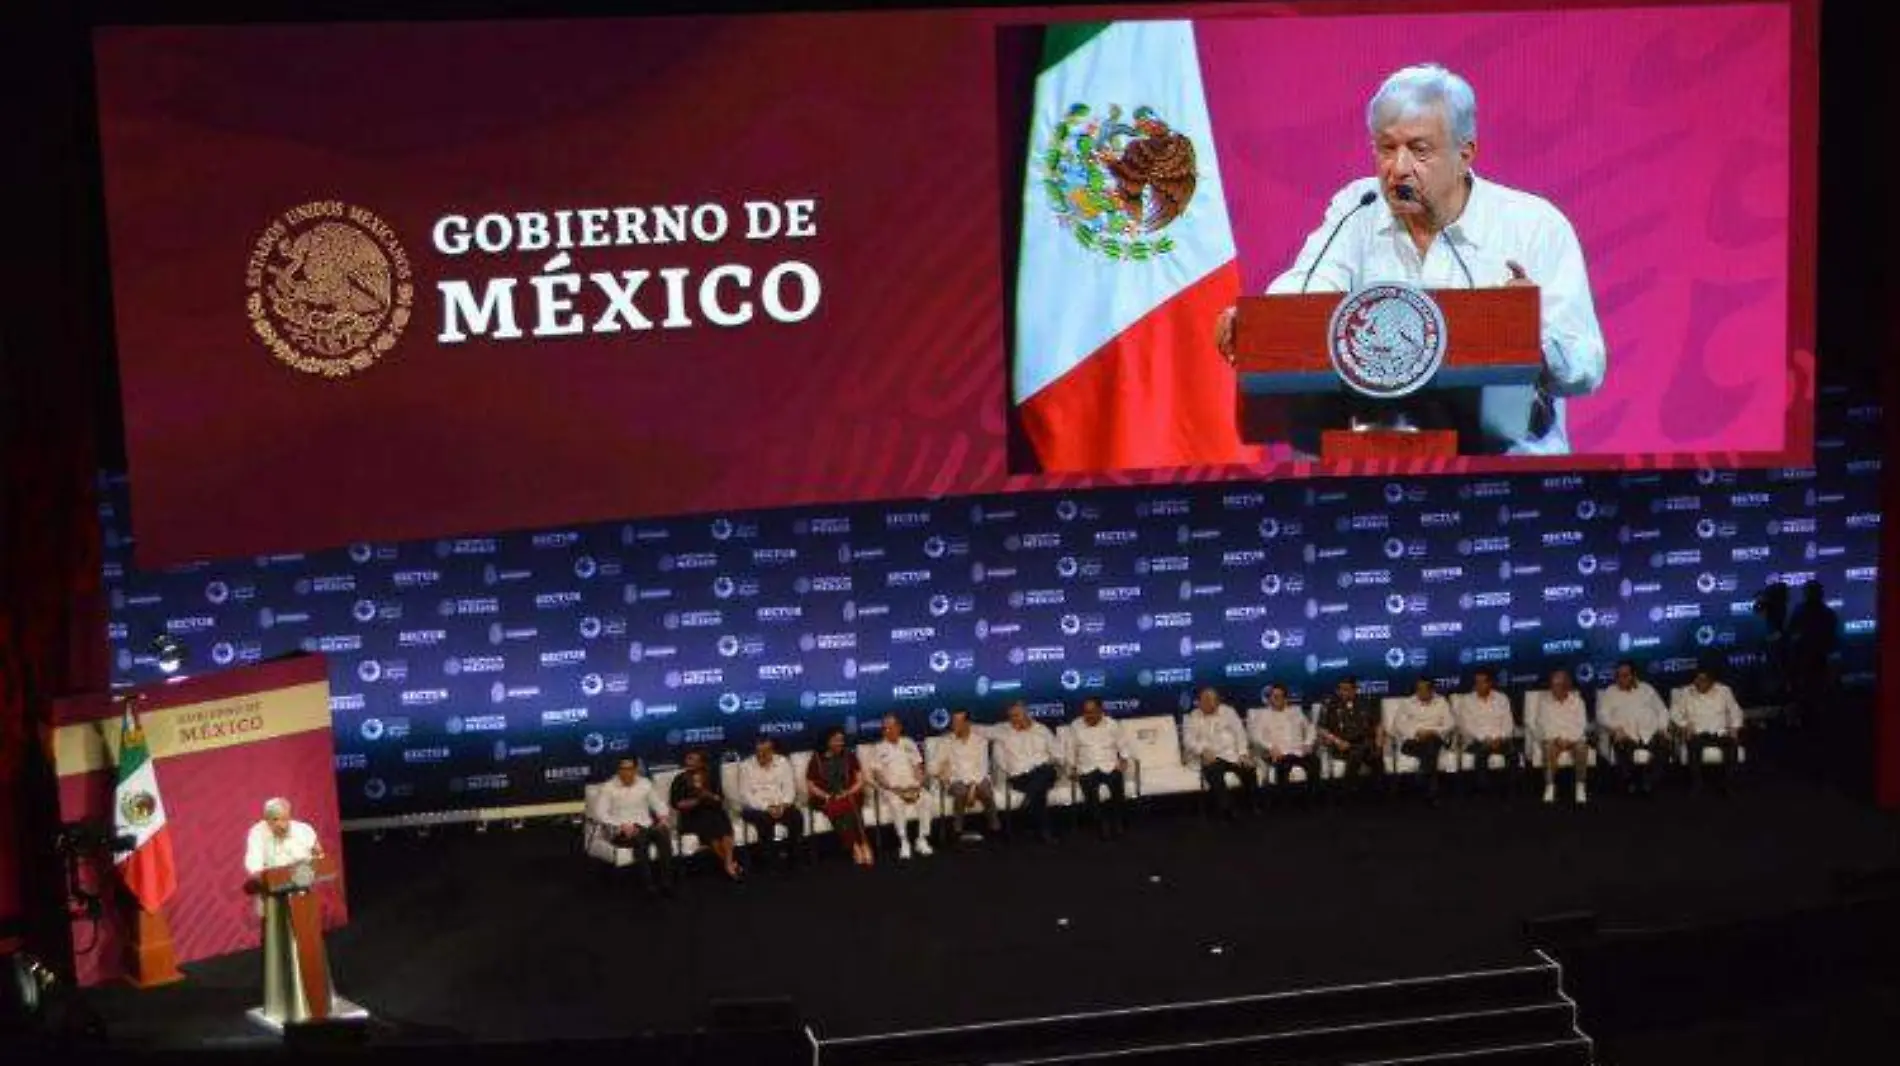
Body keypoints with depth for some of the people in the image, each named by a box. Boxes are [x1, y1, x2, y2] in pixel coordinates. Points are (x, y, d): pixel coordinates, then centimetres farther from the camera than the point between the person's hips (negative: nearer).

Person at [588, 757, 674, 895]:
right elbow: (599, 813, -10)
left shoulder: (645, 784, 12)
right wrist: (622, 825, -22)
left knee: (663, 834, -29)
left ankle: (666, 881, -28)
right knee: (640, 838, -37)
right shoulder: (608, 788, -1)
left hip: (645, 826, 4)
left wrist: (663, 816, -5)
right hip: (620, 831, -4)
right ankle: (648, 883, -34)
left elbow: (658, 803, 18)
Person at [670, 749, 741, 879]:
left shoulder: (711, 776, 11)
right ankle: (730, 863, -20)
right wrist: (696, 800, -15)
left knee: (724, 824, -31)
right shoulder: (680, 779, 3)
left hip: (712, 811, 2)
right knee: (709, 827, -32)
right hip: (691, 816, -2)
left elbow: (721, 798, 8)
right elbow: (676, 804, -4)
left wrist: (709, 796, -13)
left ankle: (728, 864, -34)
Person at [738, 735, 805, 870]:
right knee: (765, 820, -36)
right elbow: (745, 795, -10)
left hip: (780, 806, 3)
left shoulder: (783, 763, 6)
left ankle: (793, 860, -16)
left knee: (796, 816, -27)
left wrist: (783, 805, -18)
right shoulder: (745, 766, -3)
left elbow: (789, 788, 1)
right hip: (756, 808, -3)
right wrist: (767, 808, -21)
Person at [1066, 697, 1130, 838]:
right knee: (1090, 790, -33)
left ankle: (1119, 823, -17)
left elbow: (1123, 746, 11)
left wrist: (1123, 761, -4)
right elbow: (1071, 750, 12)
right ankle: (1102, 825, -21)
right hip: (1087, 769, 0)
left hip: (1110, 766, 0)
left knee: (1117, 785, -33)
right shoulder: (1075, 726, 8)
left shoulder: (1112, 724, 6)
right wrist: (1073, 768, 2)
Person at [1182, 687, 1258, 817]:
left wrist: (1243, 753, -7)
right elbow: (1189, 740, -1)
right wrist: (1203, 751, -20)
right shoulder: (1193, 718, 10)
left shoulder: (1228, 711, 14)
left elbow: (1240, 732, 8)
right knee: (1214, 773, -35)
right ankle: (1226, 811, -34)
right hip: (1211, 757, -1)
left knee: (1249, 770, -27)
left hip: (1233, 754, 2)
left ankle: (1254, 807, -13)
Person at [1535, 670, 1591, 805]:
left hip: (1574, 737, 0)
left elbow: (1581, 724, -2)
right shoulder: (1545, 701, 3)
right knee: (1549, 748, -34)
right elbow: (1544, 724, -3)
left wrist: (1569, 739, -16)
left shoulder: (1577, 700, 3)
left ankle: (1581, 787, -27)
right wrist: (1557, 739, -18)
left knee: (1582, 748, -32)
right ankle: (1549, 787, -32)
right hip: (1552, 737, 0)